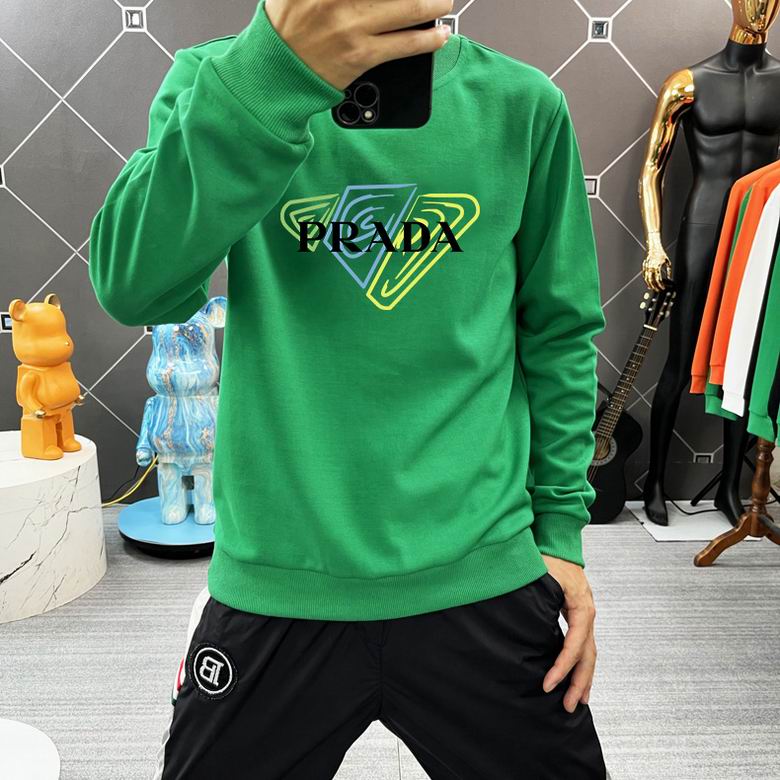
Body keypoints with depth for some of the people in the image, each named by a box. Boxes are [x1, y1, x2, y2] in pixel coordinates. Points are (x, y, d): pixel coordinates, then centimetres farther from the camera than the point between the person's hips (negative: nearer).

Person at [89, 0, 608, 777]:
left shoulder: (521, 103, 0)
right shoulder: (219, 77, -2)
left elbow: (559, 333, 6)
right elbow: (132, 284, -18)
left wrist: (561, 527, 3)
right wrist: (271, 76, -30)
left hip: (482, 578, 1)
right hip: (275, 584, 0)